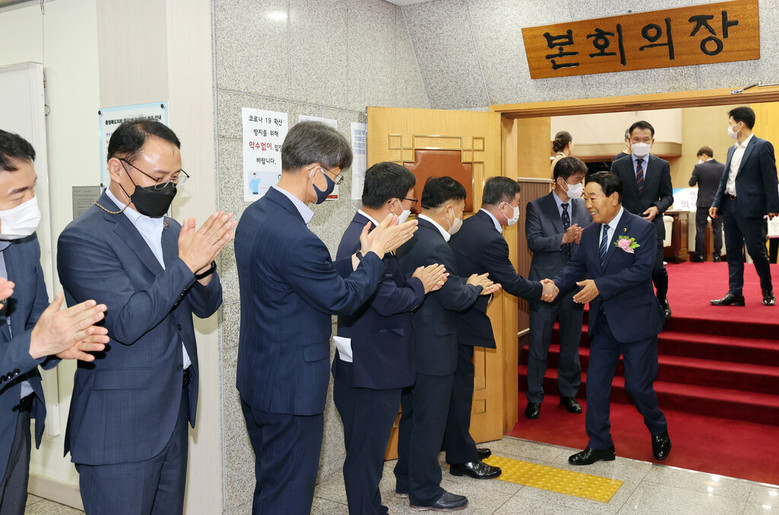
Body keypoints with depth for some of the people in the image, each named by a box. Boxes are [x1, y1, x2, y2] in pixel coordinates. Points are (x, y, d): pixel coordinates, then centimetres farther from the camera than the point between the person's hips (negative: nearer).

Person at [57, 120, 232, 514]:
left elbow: (205, 306, 7)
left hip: (174, 413, 7)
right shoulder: (83, 238, -15)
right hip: (120, 427, -7)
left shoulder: (170, 229, 8)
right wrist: (186, 263, -24)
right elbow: (126, 323, -23)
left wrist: (203, 266, -14)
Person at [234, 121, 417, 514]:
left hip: (257, 380, 10)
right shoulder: (294, 238, -29)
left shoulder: (254, 215, 3)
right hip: (291, 390, -10)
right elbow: (343, 299, -16)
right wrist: (376, 252, -4)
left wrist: (359, 256, 3)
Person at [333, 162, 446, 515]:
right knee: (366, 453, 4)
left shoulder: (365, 234, 11)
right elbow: (387, 301, -28)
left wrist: (414, 281, 0)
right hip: (370, 370, -11)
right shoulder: (364, 241, -23)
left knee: (369, 449, 23)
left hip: (374, 366, 11)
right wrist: (419, 286, -12)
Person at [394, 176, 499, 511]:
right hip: (432, 349, -10)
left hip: (410, 343, 10)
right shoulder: (435, 246, -24)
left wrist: (469, 286, 7)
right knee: (429, 421, 5)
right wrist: (473, 287, -3)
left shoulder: (410, 235, 6)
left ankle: (406, 480, 36)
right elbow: (454, 298, -22)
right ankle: (425, 493, 21)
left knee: (412, 414, 21)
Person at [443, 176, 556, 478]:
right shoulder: (490, 239, -21)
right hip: (460, 321, -10)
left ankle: (459, 445, 34)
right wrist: (542, 290, 5)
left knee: (456, 383, 19)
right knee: (460, 386, 1)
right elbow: (511, 283, -12)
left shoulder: (469, 225, 9)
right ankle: (461, 459, 14)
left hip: (450, 315, 10)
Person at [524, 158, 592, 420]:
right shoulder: (536, 207, -4)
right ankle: (534, 398, 18)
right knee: (538, 345, 4)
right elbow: (533, 241, -15)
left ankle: (569, 393, 31)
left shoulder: (584, 207, 7)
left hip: (575, 286, 4)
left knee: (571, 344, 14)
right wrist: (564, 238, -24)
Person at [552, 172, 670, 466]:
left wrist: (600, 285, -30)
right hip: (603, 323, 6)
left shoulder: (643, 229, -11)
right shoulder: (589, 234, 7)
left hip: (635, 321, -5)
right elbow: (577, 266, 5)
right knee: (596, 384, 7)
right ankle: (599, 445, 22)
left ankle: (659, 432, 33)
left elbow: (641, 270, -21)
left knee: (637, 385, 2)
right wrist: (555, 284, -16)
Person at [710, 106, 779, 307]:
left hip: (749, 208, -7)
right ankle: (735, 294, 12)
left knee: (756, 251, -1)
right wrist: (716, 203, 8)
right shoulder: (732, 150, 15)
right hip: (729, 206, 7)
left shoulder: (762, 147, -6)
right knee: (733, 252, 7)